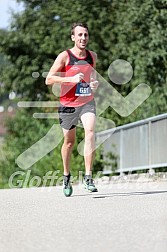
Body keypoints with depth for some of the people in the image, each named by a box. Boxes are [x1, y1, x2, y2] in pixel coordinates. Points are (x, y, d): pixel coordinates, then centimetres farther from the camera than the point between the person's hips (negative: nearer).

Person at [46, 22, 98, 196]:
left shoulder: (92, 56, 5)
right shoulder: (64, 56, -9)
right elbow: (49, 79, -12)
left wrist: (95, 83, 2)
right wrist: (71, 79, -22)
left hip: (87, 103, 2)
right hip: (68, 104, -2)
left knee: (90, 133, -21)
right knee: (69, 141, 9)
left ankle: (88, 177, -20)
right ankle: (66, 176, 32)